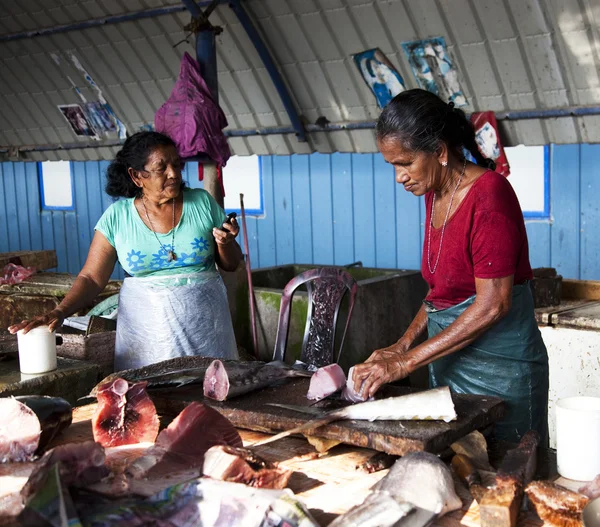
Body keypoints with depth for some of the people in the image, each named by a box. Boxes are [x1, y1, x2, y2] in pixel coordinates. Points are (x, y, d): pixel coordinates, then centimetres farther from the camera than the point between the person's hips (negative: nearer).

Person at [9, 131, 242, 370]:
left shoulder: (202, 202, 0)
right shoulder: (117, 217, -2)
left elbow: (231, 265, 7)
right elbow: (91, 278, -2)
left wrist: (225, 243, -13)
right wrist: (59, 312, -17)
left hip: (205, 325, 1)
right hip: (147, 330, 0)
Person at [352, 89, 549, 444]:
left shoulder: (488, 194, -19)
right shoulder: (435, 194, 6)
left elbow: (492, 304, -22)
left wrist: (405, 362, -20)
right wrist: (404, 344, 2)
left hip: (496, 365, -7)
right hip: (449, 359, 8)